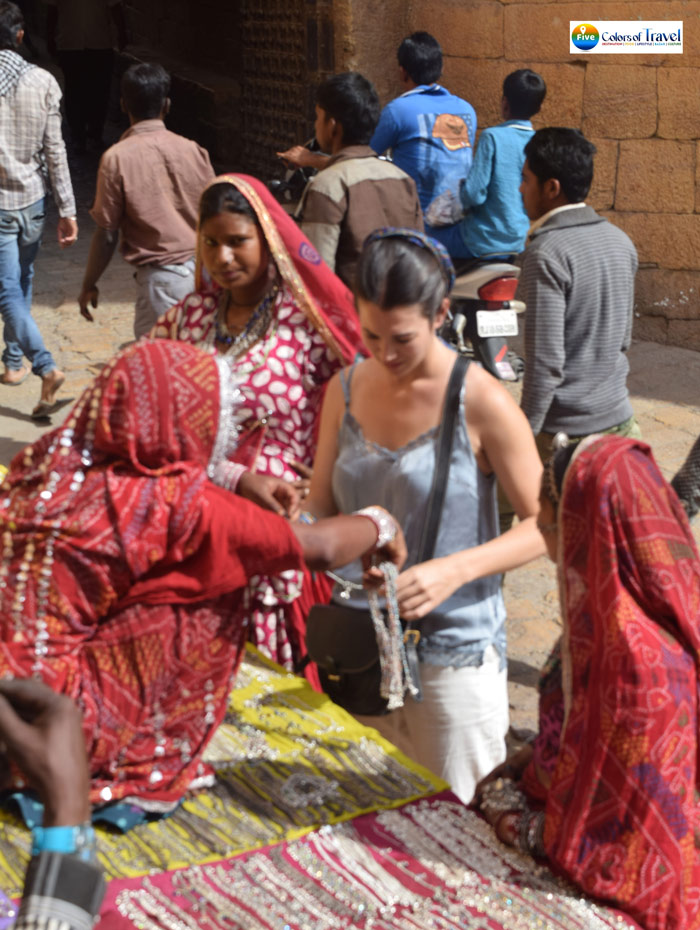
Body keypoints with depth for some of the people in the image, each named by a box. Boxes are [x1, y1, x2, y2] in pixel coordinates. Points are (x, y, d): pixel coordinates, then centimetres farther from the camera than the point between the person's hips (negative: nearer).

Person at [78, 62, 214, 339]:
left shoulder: (117, 158, -9)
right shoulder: (192, 150, 1)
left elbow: (106, 235, -7)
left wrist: (89, 286, 6)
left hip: (160, 277, -4)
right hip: (202, 271, 4)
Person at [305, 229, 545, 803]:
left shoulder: (481, 403, -14)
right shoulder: (346, 391, 1)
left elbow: (546, 525, -11)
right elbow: (322, 509, 10)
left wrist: (454, 570, -25)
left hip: (454, 649, -4)